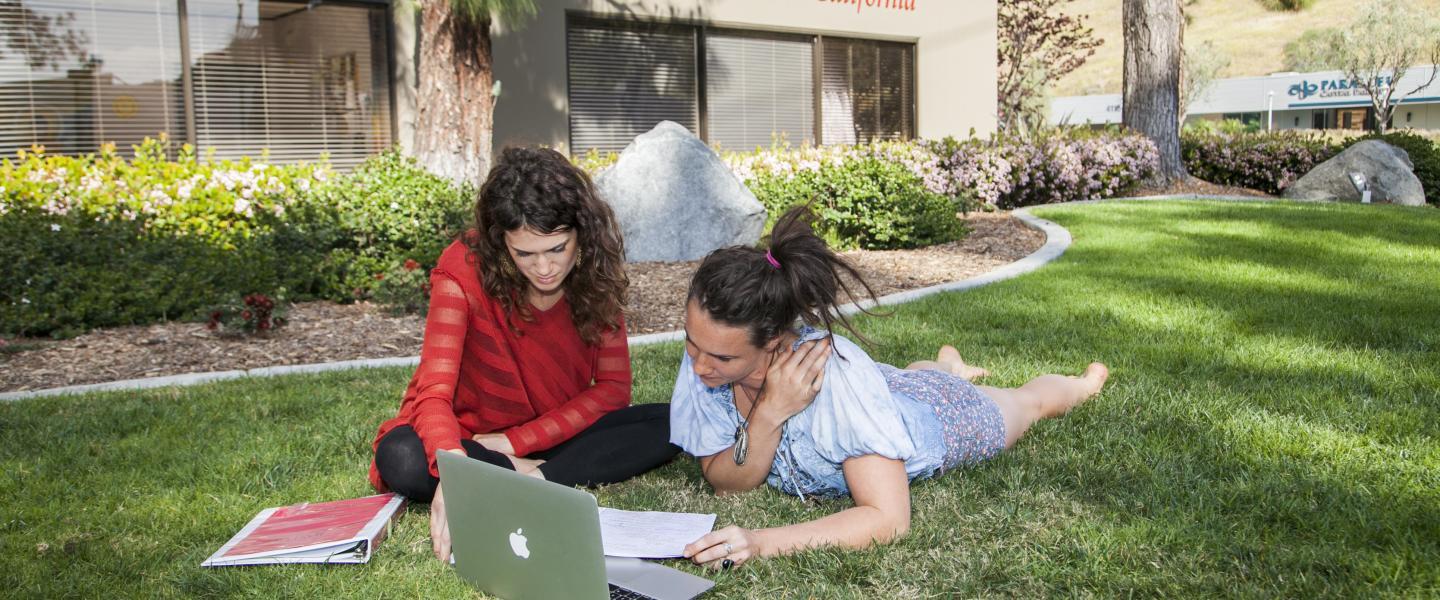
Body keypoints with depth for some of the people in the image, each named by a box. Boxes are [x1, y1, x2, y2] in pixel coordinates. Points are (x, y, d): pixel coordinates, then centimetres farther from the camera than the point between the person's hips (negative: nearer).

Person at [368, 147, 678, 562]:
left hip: (555, 434, 3)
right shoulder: (464, 271, -22)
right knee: (403, 460, -36)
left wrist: (517, 440, -20)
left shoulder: (594, 275, -11)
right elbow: (434, 393, -30)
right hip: (470, 436, -3)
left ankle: (534, 480, -24)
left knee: (669, 424, -20)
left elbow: (613, 386, -10)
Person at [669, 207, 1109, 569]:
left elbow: (889, 519, -48)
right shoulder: (705, 355, -34)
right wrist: (769, 415, -45)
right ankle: (947, 366, 73)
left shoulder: (834, 370, -48)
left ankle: (1080, 384, 63)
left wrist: (761, 542, -60)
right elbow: (725, 484, -25)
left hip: (942, 418, -4)